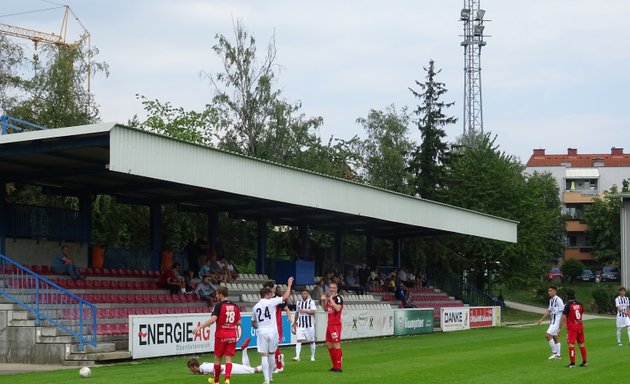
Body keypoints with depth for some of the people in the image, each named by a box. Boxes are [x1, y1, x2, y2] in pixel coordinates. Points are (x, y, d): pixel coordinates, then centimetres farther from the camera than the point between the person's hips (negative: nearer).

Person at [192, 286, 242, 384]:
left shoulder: (219, 306, -10)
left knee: (217, 358, 12)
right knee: (228, 358, 3)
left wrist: (199, 327, -26)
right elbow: (239, 322, 6)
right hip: (232, 336, 4)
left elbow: (213, 319, -23)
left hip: (221, 335, -4)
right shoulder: (235, 306, 5)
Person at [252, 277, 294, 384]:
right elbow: (286, 297, -2)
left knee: (264, 355, -1)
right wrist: (289, 285, 10)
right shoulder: (271, 302, -4)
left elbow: (253, 324, 16)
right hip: (272, 331, -1)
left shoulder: (255, 307, 8)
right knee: (272, 354, 14)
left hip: (261, 332, 1)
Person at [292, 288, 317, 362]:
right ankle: (297, 356, -15)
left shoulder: (311, 302, -3)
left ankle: (312, 356, 21)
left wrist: (305, 311, -28)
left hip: (310, 325, -3)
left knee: (312, 341, 7)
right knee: (299, 340, -10)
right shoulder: (298, 302, 10)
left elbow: (313, 311, -15)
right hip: (300, 325, 3)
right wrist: (294, 323, 24)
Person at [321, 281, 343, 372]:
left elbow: (338, 308, -26)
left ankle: (338, 367, -6)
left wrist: (331, 299, -21)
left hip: (336, 325, -9)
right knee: (329, 344, 12)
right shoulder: (329, 298, 15)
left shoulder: (338, 298, -10)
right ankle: (335, 366, 20)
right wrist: (323, 300, 11)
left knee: (336, 344, -9)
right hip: (329, 324, 9)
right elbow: (325, 309, 25)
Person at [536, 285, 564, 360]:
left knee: (547, 335, -16)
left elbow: (563, 312, -16)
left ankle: (554, 352, -6)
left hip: (557, 321, -9)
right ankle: (558, 355, 21)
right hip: (552, 321, 9)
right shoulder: (551, 300, 11)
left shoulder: (558, 300, -16)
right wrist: (541, 319, 20)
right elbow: (548, 310, 22)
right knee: (555, 337, 13)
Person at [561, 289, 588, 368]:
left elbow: (564, 318, -15)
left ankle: (572, 363, -8)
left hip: (572, 328, -6)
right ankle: (584, 362, 17)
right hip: (580, 326, 6)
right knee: (581, 344, 13)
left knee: (571, 344, -5)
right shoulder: (580, 304, 4)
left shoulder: (568, 305, -14)